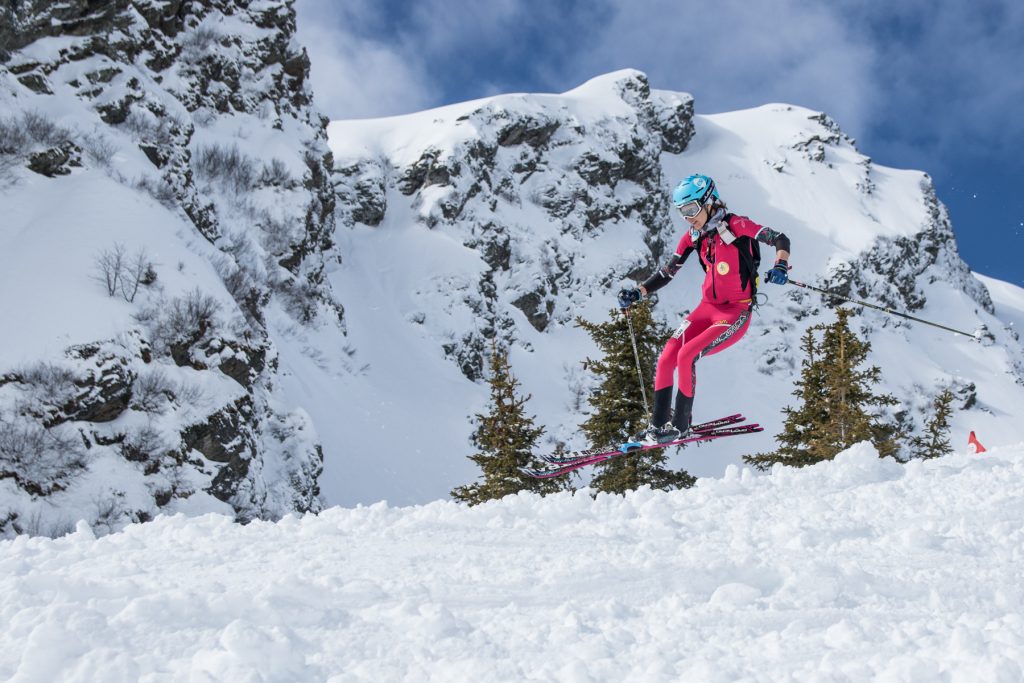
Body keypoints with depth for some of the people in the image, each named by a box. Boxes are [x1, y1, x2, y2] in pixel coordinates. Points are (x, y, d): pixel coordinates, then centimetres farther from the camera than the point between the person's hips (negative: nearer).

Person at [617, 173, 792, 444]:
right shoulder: (693, 237, 4)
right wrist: (637, 293, -3)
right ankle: (658, 425, 8)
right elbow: (666, 272, 10)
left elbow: (780, 239, -13)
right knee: (666, 359, -6)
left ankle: (680, 426, -5)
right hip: (708, 308, 6)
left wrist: (780, 267, -32)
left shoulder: (735, 226, -14)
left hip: (737, 312, -6)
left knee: (686, 356, -21)